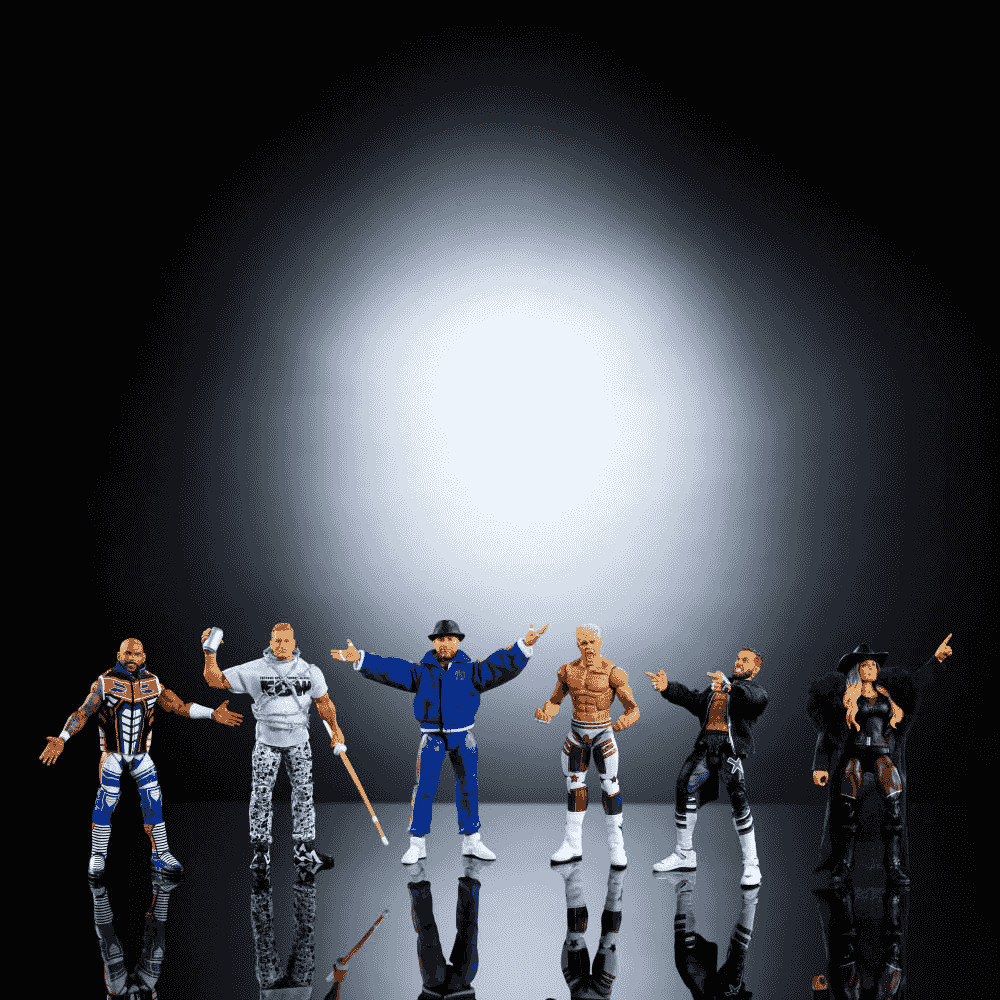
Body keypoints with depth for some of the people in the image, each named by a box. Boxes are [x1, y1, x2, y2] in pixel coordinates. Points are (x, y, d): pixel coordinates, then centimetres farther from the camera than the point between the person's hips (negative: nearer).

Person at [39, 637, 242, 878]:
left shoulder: (152, 683, -2)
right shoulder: (105, 683, -12)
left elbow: (179, 706, -2)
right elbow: (83, 713, -12)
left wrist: (212, 714, -12)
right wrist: (61, 739, -23)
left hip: (141, 753, 3)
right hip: (112, 751, -3)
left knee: (153, 801, -1)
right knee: (106, 802, -8)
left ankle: (161, 855, 8)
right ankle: (97, 857, 5)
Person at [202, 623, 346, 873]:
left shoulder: (309, 671, 1)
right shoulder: (254, 670, -6)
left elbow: (323, 701, 15)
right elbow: (216, 681, -6)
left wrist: (334, 728, 9)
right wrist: (210, 654, -20)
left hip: (299, 742, 2)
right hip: (267, 742, -2)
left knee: (304, 794, 4)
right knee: (261, 796, -2)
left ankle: (304, 850, 14)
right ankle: (261, 851, 11)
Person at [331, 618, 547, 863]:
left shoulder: (471, 670, 4)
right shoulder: (422, 671, 4)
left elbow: (500, 665, -4)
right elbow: (389, 669, -1)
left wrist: (524, 645, -16)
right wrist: (360, 659, -10)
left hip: (463, 737, 1)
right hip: (431, 737, -1)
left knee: (468, 786, 7)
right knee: (424, 788, -5)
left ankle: (471, 841, 19)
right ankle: (417, 844, 3)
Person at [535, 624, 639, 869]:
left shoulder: (612, 673, -13)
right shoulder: (568, 671, -1)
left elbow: (633, 709, -16)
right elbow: (554, 702, 5)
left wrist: (626, 720, -39)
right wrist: (544, 714, -18)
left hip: (603, 736, -4)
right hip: (576, 736, 4)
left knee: (610, 788, -5)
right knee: (574, 787, 7)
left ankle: (616, 847, 5)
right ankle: (573, 845, 16)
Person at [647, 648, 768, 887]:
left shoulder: (755, 691, 8)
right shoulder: (715, 688, 30)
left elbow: (756, 699, -16)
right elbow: (695, 701, 19)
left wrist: (729, 687, -37)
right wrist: (668, 688, 3)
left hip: (731, 746, -6)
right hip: (706, 744, 6)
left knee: (738, 799, -19)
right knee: (685, 788, 4)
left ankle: (751, 865, -12)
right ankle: (684, 855, 20)